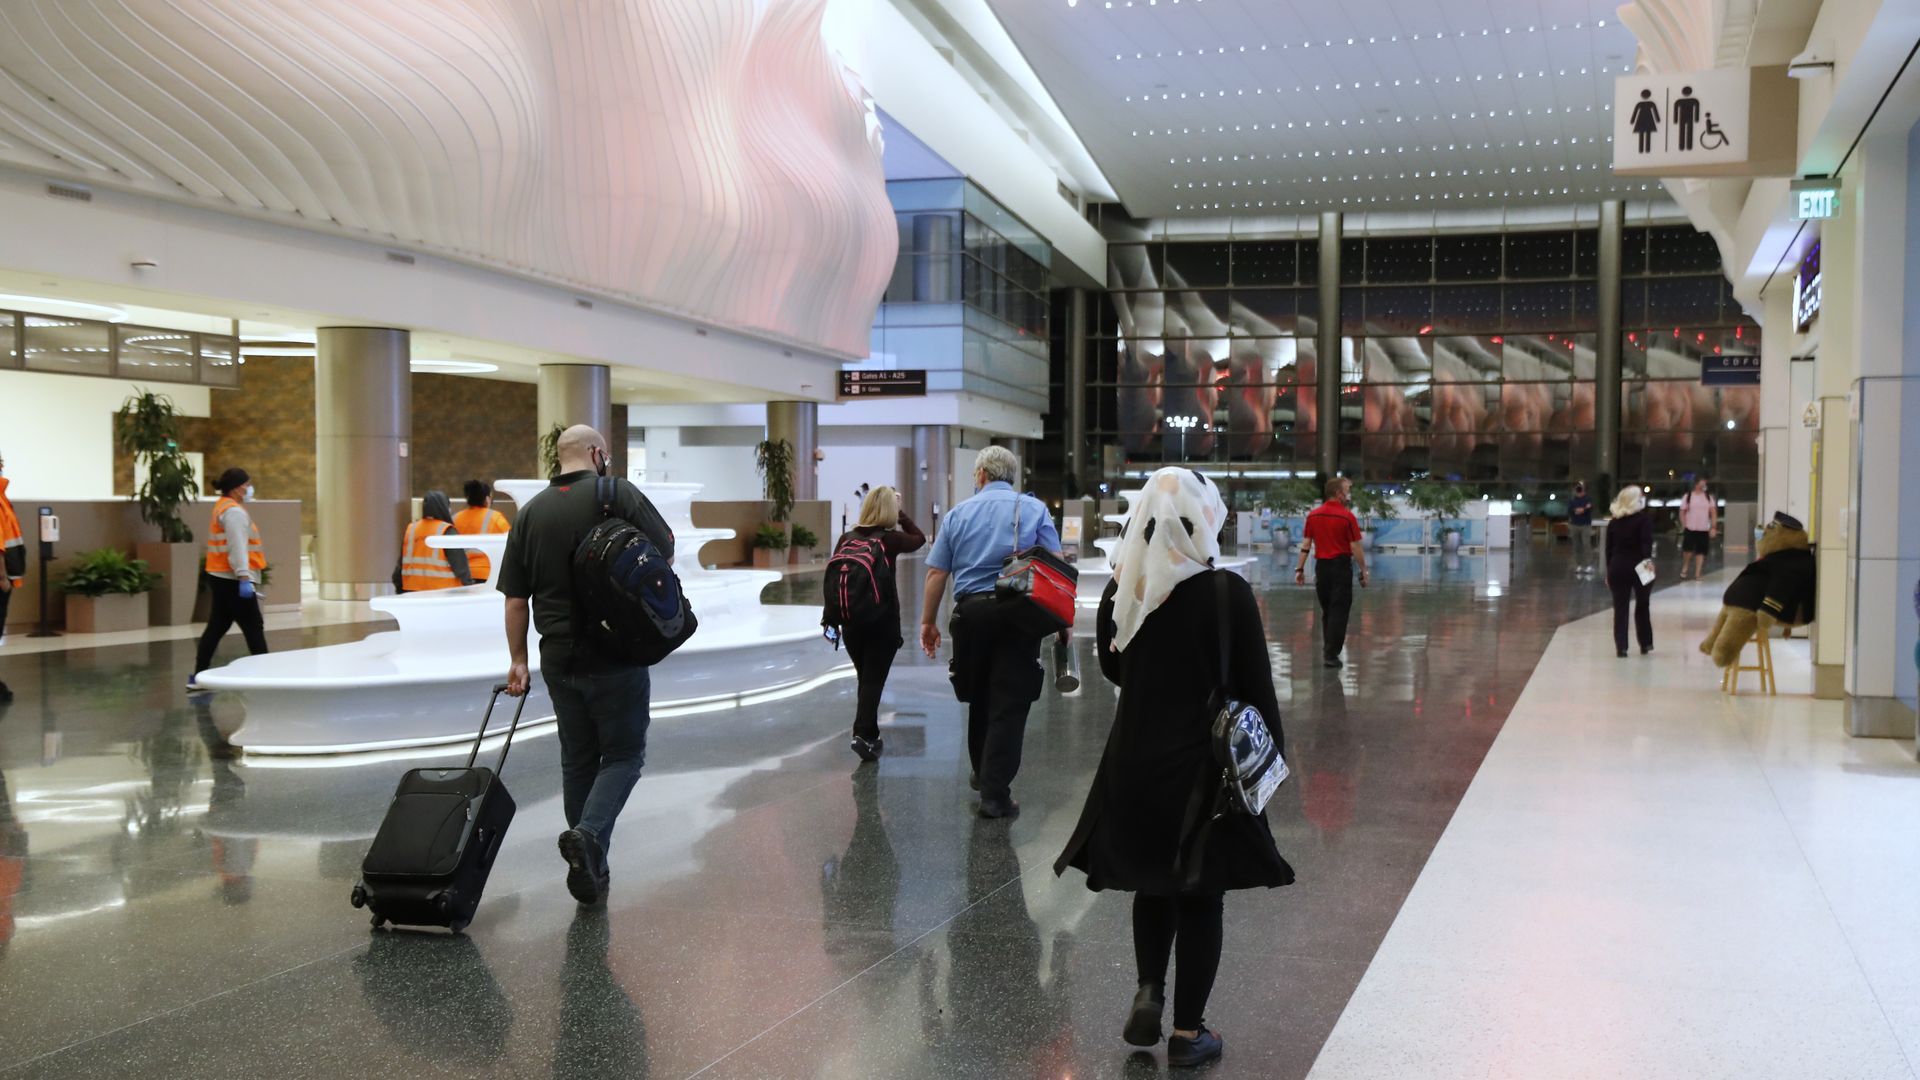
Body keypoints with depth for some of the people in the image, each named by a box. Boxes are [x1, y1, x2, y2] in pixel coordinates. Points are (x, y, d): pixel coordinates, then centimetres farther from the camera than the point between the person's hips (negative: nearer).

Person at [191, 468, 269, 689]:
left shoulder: (223, 507, 18)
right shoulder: (234, 512, -14)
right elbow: (238, 548, -24)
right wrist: (244, 579, -31)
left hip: (222, 579, 10)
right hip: (233, 580, -10)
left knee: (217, 627, 12)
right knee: (254, 628, -6)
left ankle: (198, 677, 14)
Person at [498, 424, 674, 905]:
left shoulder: (530, 512, 5)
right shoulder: (619, 495, -8)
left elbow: (515, 598, 4)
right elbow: (666, 550, -2)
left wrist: (518, 659, 11)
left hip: (558, 659, 4)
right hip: (616, 654, -4)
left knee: (577, 760, 14)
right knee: (624, 753, 7)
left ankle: (591, 869, 18)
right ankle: (589, 833, -16)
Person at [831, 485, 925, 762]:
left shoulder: (847, 538, 2)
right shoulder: (890, 539, -6)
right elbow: (919, 538, 13)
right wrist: (899, 512, 12)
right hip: (883, 621, -4)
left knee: (865, 678, 17)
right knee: (874, 680, -2)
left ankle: (870, 736, 25)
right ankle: (863, 734, -15)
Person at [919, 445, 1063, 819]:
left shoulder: (959, 512, 10)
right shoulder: (1034, 509, 5)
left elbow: (936, 572, 7)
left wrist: (928, 621, 13)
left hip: (971, 611, 3)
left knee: (979, 699, 18)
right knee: (1009, 704, -2)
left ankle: (982, 774, 34)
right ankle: (995, 793, -7)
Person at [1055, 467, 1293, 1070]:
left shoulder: (1121, 592, -4)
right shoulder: (1227, 594, -16)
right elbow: (1256, 687, -10)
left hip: (1134, 763, 4)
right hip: (1205, 767, -3)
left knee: (1153, 883, 24)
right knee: (1200, 896, 10)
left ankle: (1149, 993, 13)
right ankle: (1187, 1032, 16)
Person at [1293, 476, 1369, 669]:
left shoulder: (1313, 515, 3)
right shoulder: (1347, 516, -12)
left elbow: (1305, 544, 3)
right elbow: (1355, 548, -11)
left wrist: (1300, 569, 8)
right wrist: (1363, 572, -4)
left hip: (1321, 566, 5)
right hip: (1341, 566, -5)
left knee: (1327, 611, 17)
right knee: (1339, 611, 0)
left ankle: (1329, 649, 24)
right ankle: (1331, 654, -4)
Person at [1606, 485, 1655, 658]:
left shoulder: (1613, 522, 9)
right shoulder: (1644, 518, -2)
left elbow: (1609, 549, 10)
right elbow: (1647, 543, -16)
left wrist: (1609, 572, 14)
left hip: (1617, 568, 2)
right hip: (1639, 568, -2)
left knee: (1620, 608, 2)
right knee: (1642, 606, 13)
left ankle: (1621, 647, -2)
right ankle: (1646, 644, 20)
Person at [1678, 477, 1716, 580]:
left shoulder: (1708, 497, 7)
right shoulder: (1688, 496, 1)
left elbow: (1713, 513, 6)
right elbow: (1682, 512, 4)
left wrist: (1713, 527, -1)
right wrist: (1684, 526, -5)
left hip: (1704, 530, 2)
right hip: (1690, 529, -2)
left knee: (1701, 552, 2)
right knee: (1688, 550, -10)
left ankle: (1697, 574, 7)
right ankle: (1684, 568, 15)